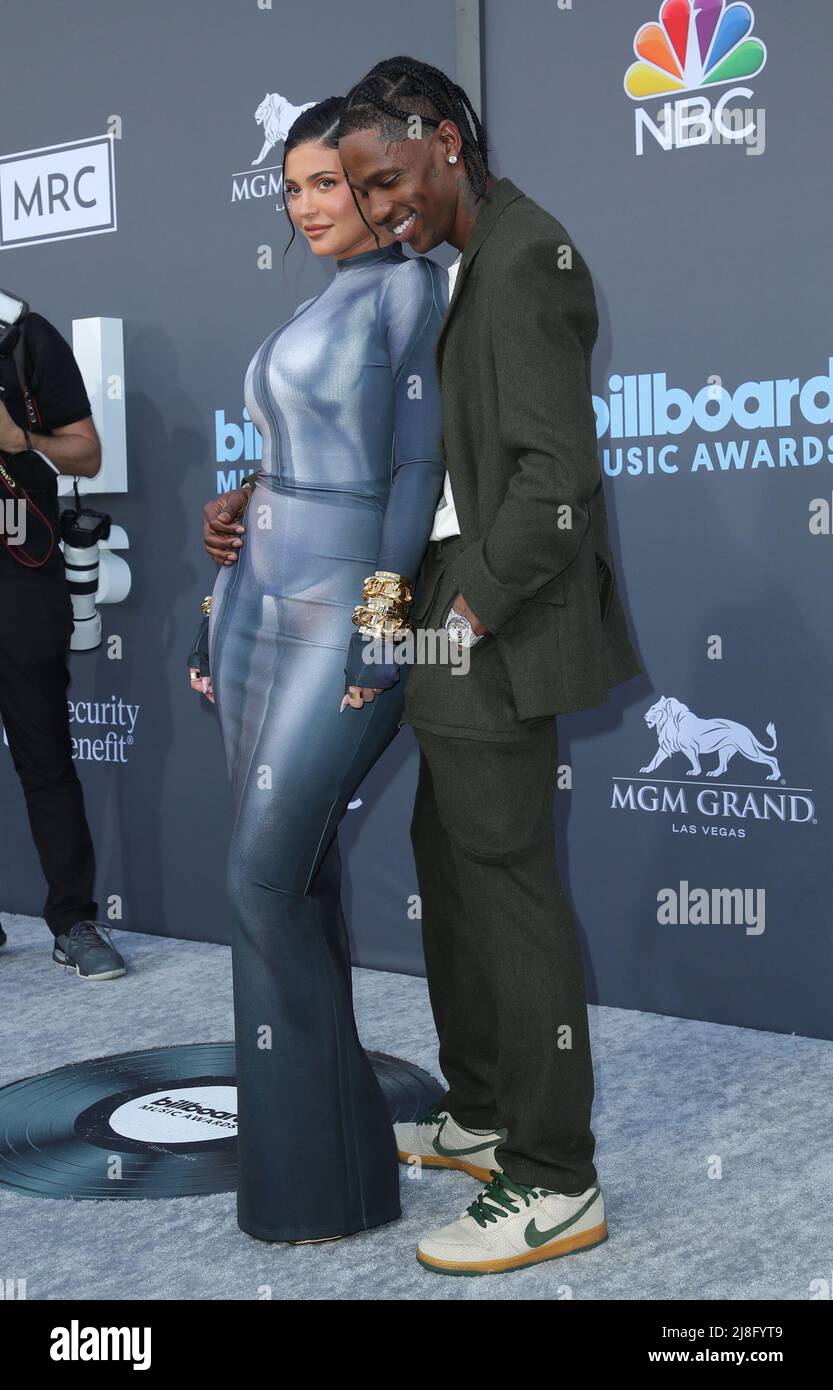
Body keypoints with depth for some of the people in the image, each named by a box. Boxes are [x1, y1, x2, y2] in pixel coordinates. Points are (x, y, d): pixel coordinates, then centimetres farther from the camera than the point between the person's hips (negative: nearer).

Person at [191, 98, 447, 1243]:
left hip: (343, 615, -8)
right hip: (258, 601, 8)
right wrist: (235, 514, 8)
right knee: (294, 876, 10)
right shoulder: (319, 306, 20)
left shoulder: (411, 288, -4)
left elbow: (417, 465, -11)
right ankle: (300, 1118, 22)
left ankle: (322, 1176, 6)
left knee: (269, 880, -7)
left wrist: (381, 629, -16)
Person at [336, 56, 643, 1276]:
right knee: (451, 859, 17)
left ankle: (553, 1184, 9)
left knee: (509, 882, -4)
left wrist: (471, 613, -19)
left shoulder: (522, 260, -15)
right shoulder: (470, 260, 15)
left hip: (500, 634, -10)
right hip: (463, 624, 10)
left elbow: (555, 478, -22)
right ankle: (481, 1117, 32)